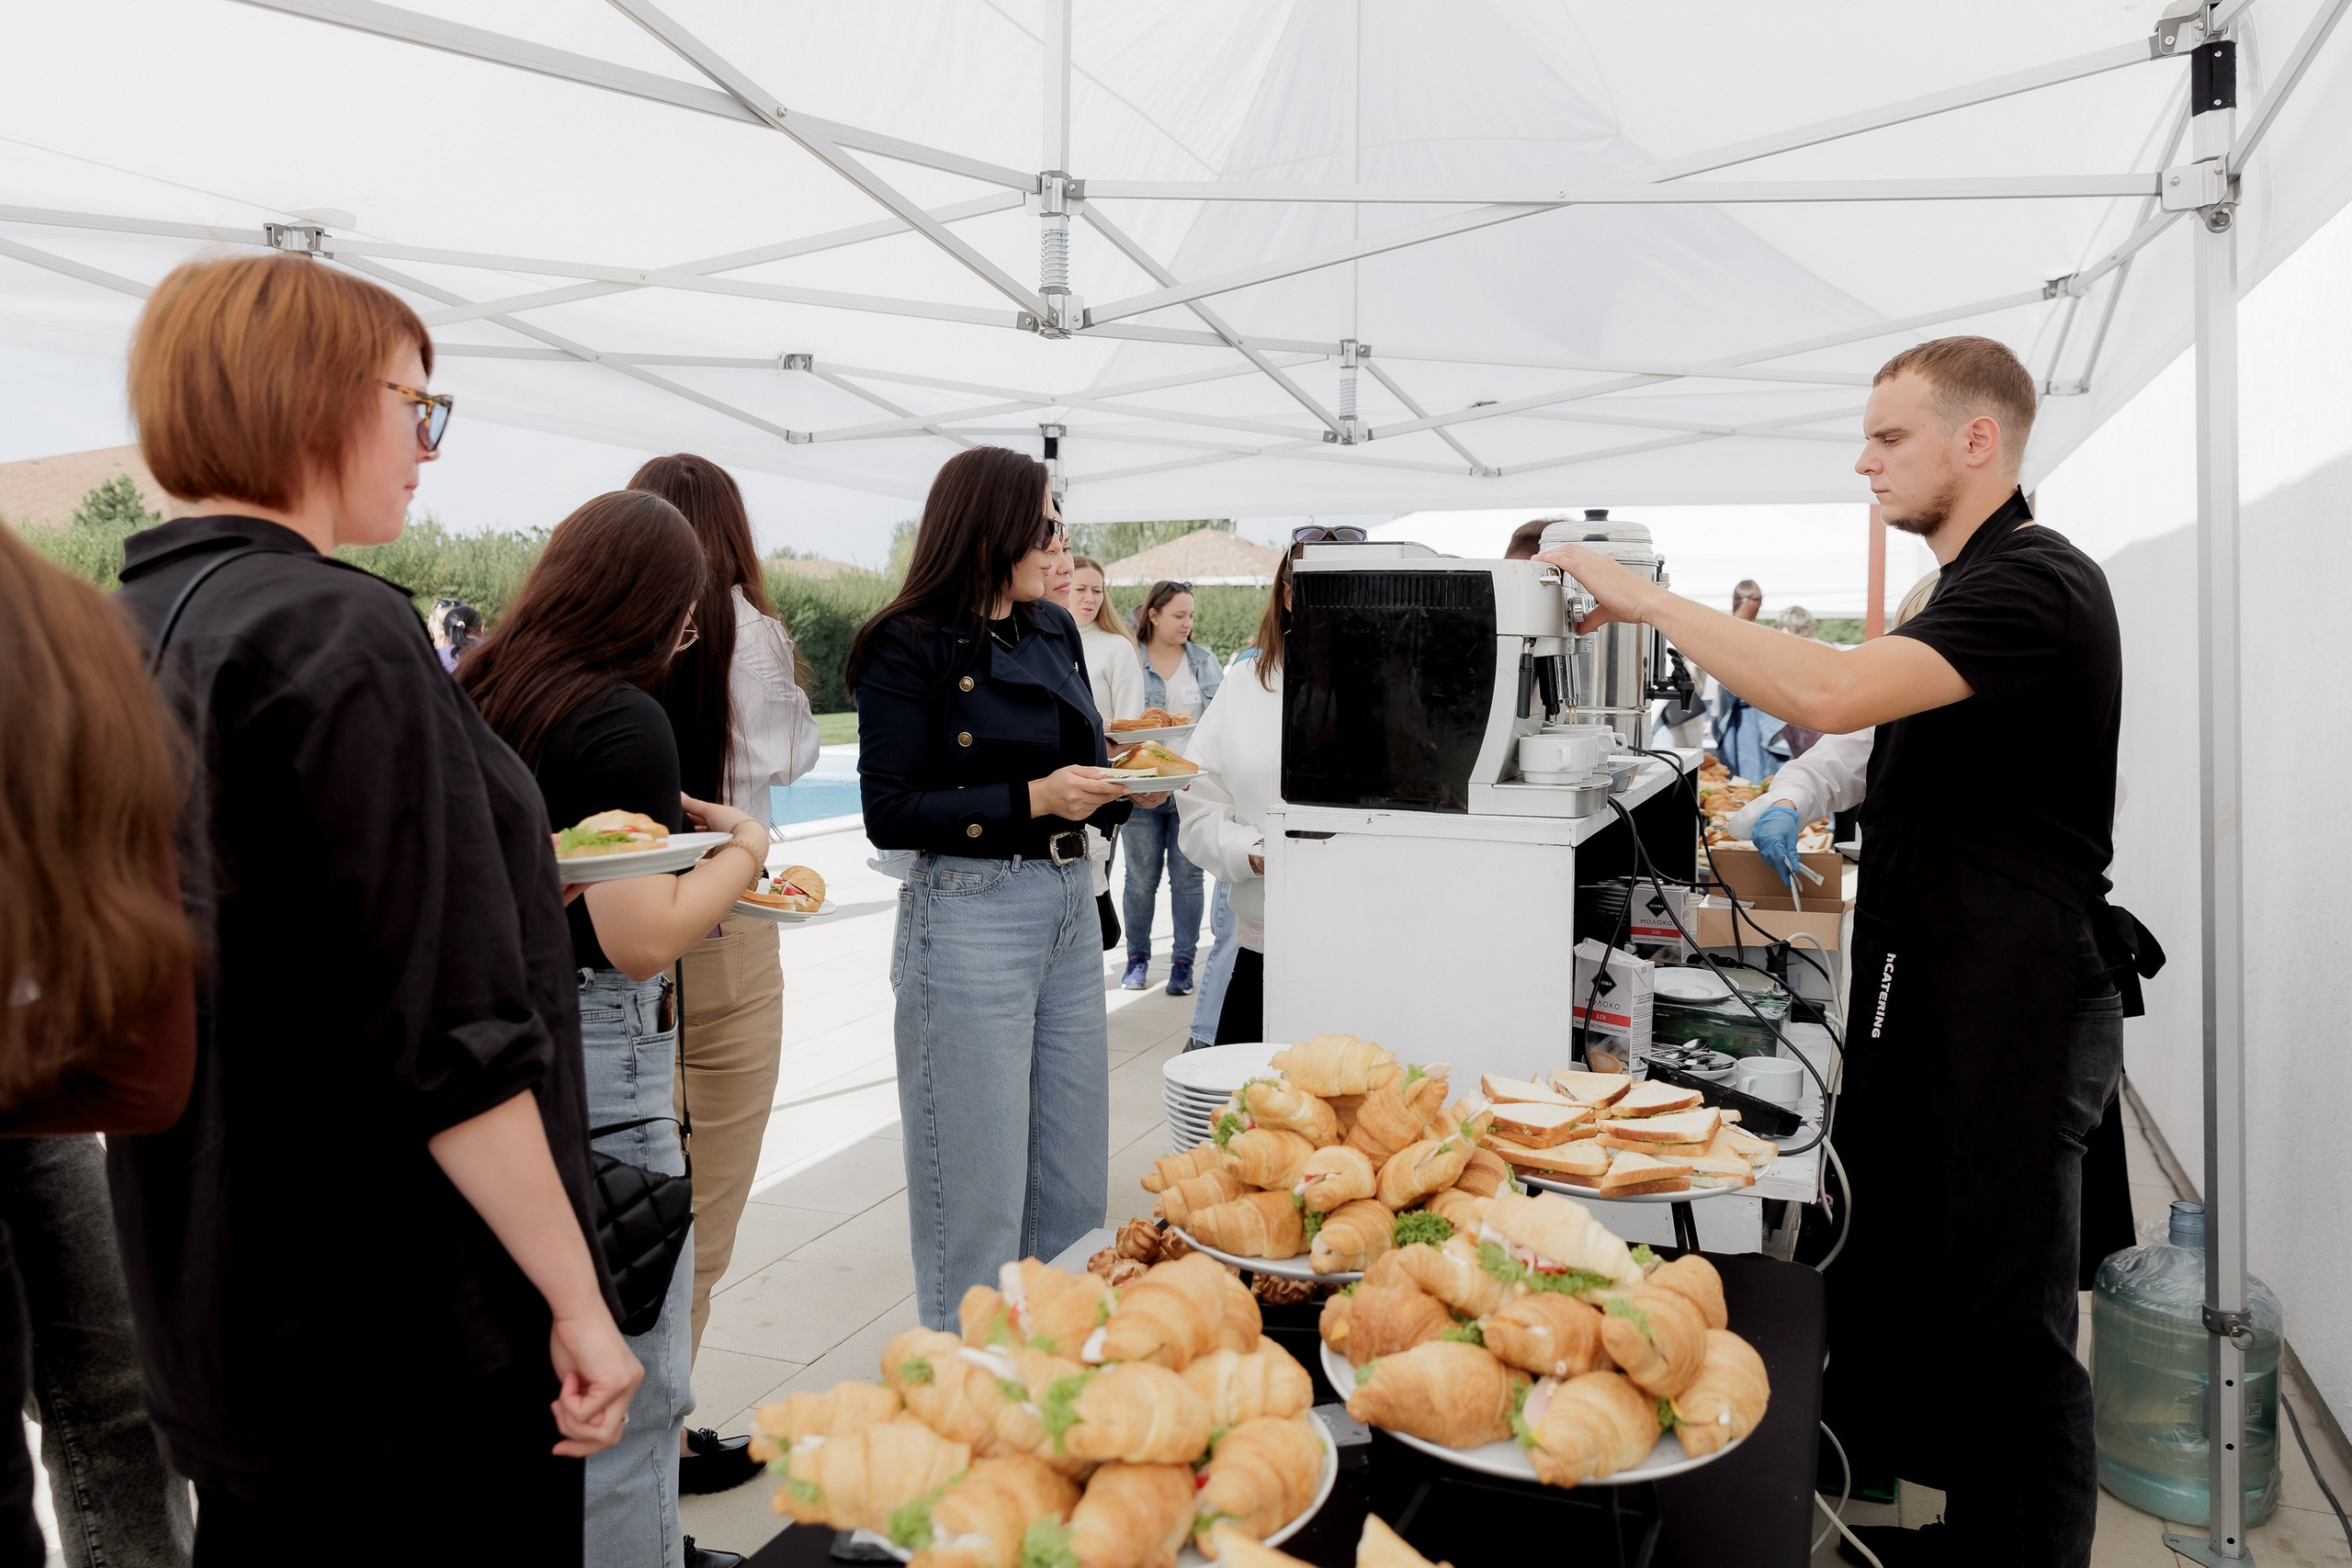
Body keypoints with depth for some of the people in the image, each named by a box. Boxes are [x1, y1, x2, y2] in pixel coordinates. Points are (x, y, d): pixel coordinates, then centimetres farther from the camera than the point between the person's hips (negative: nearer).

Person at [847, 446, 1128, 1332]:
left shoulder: (1055, 632, 12)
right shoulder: (909, 648, -9)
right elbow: (890, 814, -13)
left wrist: (1125, 787, -2)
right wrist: (1031, 800, -19)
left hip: (1072, 903, 7)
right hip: (970, 917, -7)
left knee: (1075, 1178, 15)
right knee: (979, 1189, 3)